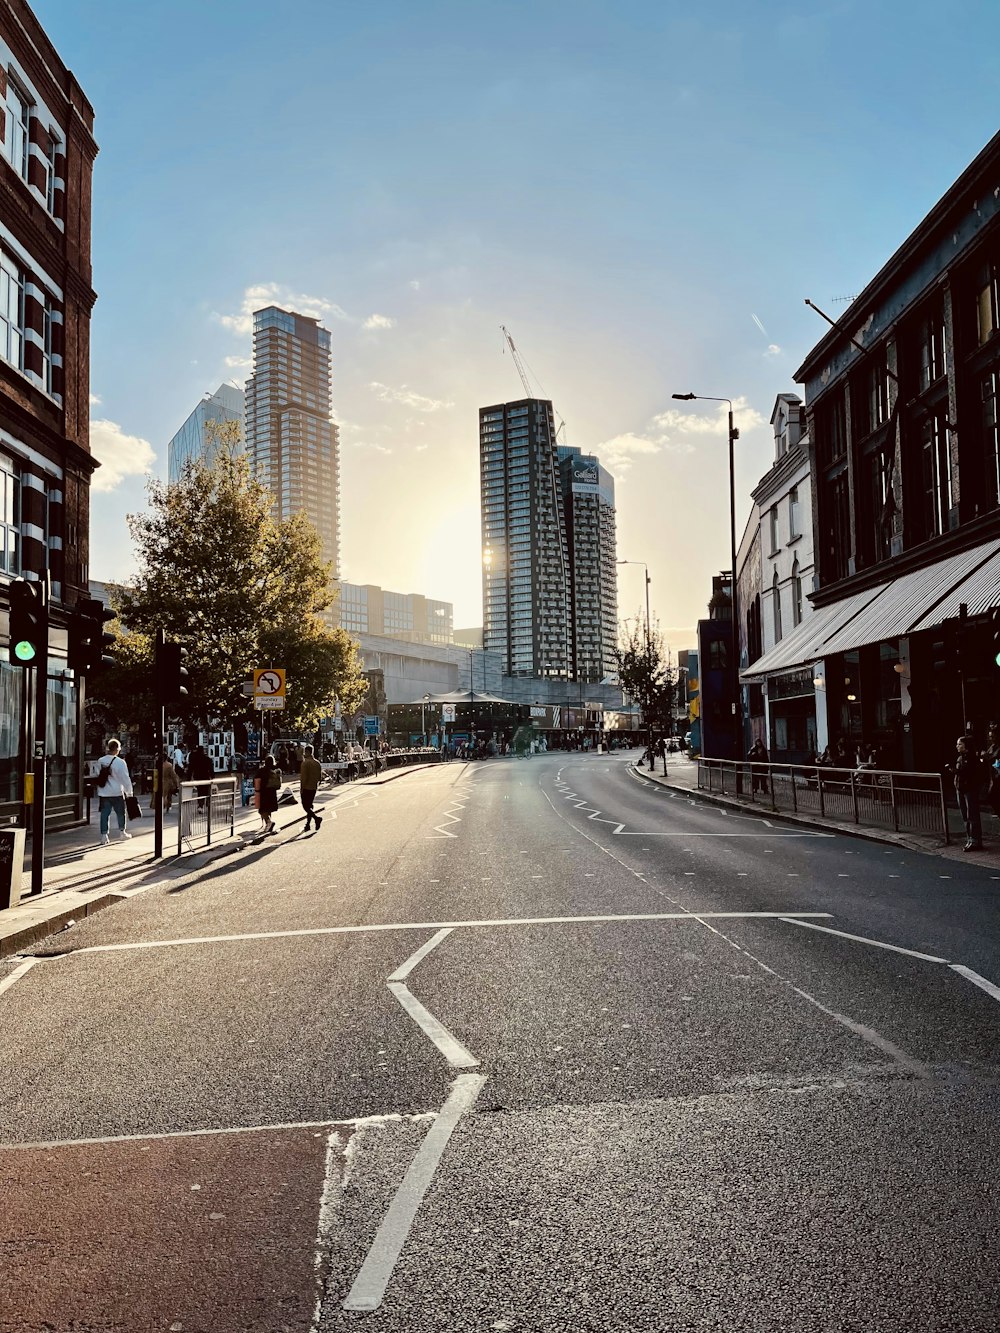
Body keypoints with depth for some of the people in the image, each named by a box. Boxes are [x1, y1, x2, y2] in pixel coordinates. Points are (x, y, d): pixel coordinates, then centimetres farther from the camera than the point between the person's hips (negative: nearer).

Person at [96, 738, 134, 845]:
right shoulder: (120, 762, -14)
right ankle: (122, 833, 25)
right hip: (117, 793, -4)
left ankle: (104, 836, 4)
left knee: (105, 814, 6)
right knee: (120, 813, 14)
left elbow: (98, 776, 10)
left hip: (103, 793, 4)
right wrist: (129, 792, -4)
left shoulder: (100, 761, 2)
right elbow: (125, 778, -11)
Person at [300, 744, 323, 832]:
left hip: (306, 788, -7)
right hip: (314, 788, 7)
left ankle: (317, 818, -20)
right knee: (309, 805, 15)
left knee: (306, 806, -2)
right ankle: (308, 824, 17)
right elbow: (320, 776, 10)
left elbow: (303, 777, -18)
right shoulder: (317, 762, 6)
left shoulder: (305, 763, -16)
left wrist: (301, 788, -11)